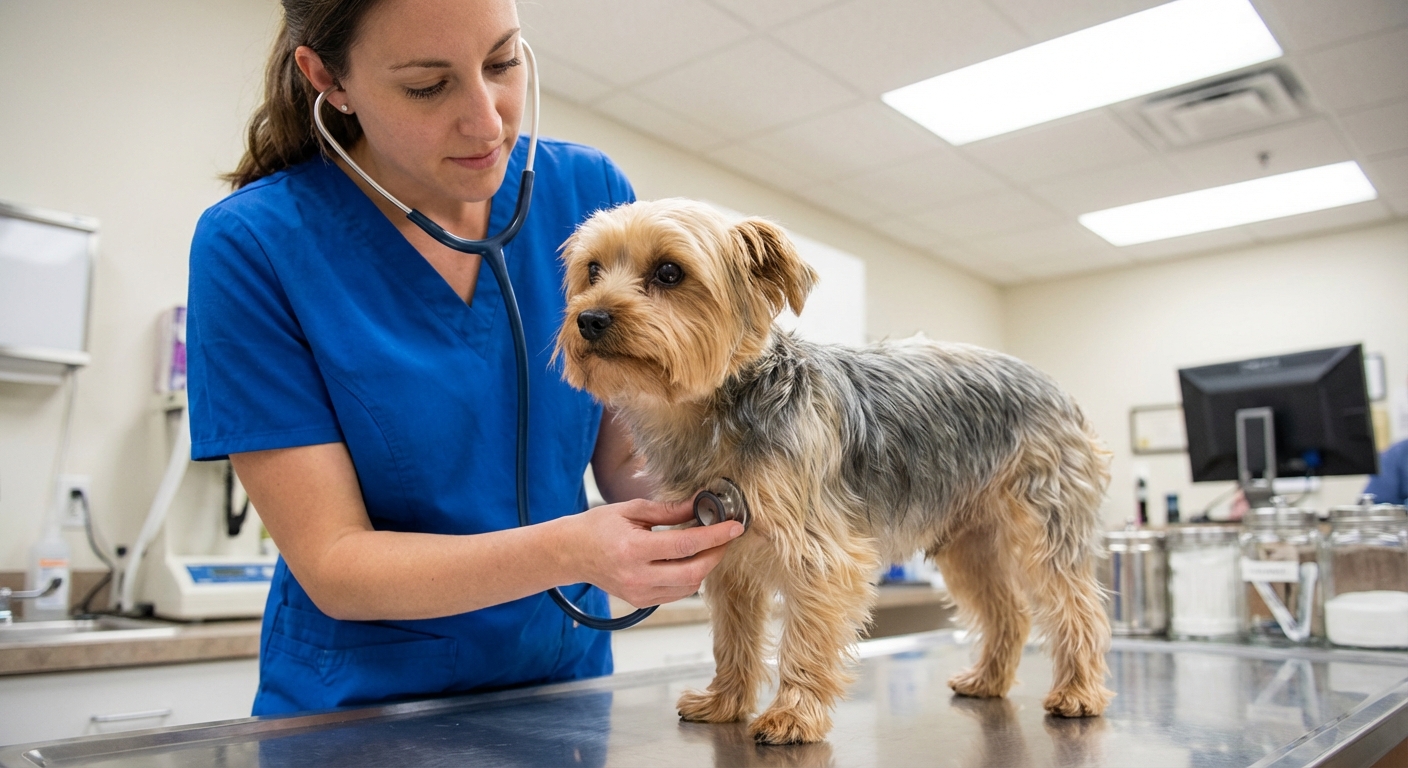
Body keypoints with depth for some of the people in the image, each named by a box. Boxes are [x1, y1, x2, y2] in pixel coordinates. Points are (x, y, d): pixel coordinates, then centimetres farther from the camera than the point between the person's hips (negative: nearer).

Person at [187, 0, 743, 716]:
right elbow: (332, 565, -20)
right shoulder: (250, 246, -20)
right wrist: (569, 550, -34)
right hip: (358, 700, -3)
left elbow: (624, 461, -7)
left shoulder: (589, 192, -11)